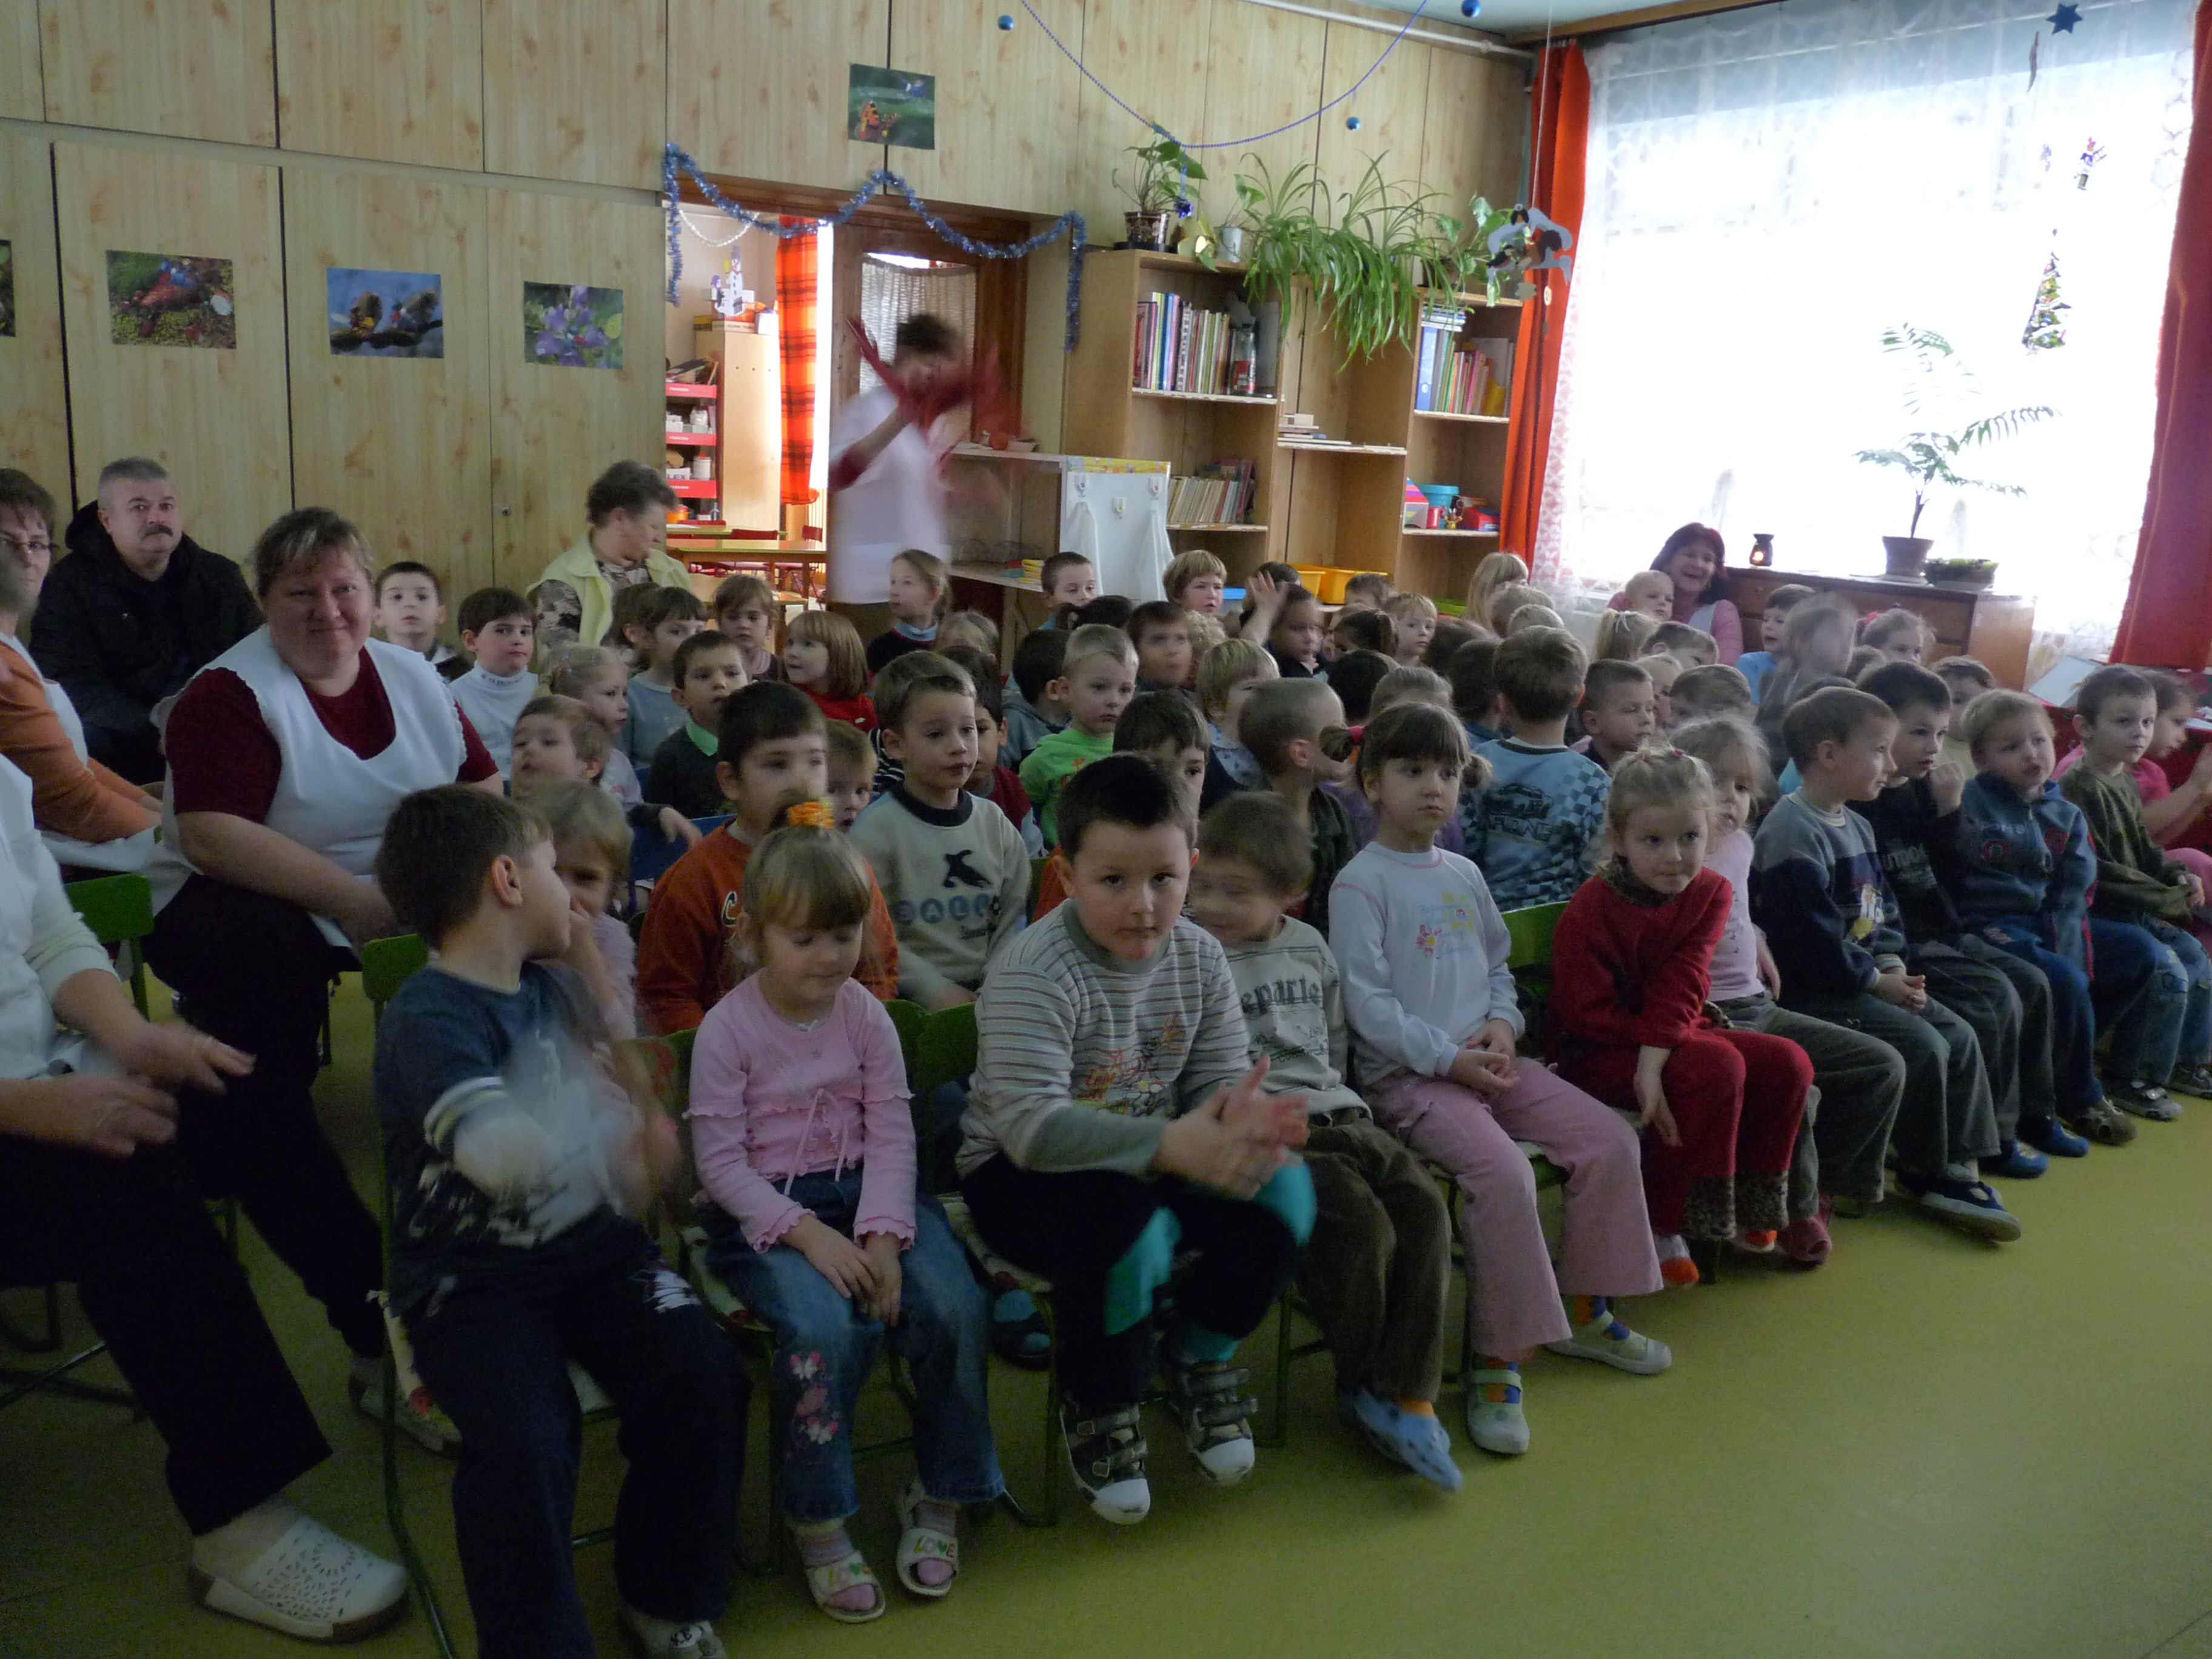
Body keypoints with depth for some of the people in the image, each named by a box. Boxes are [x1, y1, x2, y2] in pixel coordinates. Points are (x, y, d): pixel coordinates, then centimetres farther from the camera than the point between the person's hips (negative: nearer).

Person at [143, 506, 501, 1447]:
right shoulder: (229, 693, -7)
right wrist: (350, 898, -25)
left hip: (406, 902, 5)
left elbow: (482, 788, 10)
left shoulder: (412, 676, 10)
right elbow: (212, 836, -18)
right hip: (247, 904, -5)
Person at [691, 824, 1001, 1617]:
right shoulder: (727, 1029, -7)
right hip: (766, 1210, -3)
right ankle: (818, 1523, -7)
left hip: (866, 1193, 3)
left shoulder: (867, 1015, 2)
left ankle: (939, 1498, 3)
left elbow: (892, 1134, -1)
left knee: (955, 1308, -21)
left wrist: (882, 1236, -16)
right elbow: (721, 1161, -10)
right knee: (825, 1328, -31)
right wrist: (808, 1233, -21)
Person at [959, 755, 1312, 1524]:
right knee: (1125, 1227, -36)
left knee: (1283, 1188, -18)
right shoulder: (1035, 972, -22)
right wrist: (1171, 1144, -41)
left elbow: (1219, 1081, -4)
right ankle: (1099, 1405, -3)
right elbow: (1031, 1127, -31)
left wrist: (1237, 1118, -30)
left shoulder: (1199, 958, -2)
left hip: (1153, 1161, 6)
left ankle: (1199, 1360, 9)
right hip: (1019, 1175, -5)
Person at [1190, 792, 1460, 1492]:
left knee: (1424, 1206, -15)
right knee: (1361, 1226, -24)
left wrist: (1330, 1098, 13)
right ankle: (1360, 1381, 2)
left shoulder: (1309, 948, 16)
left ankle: (1409, 1397, -9)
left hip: (1334, 1114, 6)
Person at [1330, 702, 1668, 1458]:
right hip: (1406, 1076, -7)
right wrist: (1448, 1059, -17)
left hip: (1486, 1062, 8)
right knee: (1503, 1170, -29)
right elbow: (1367, 1005, -13)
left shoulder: (1464, 875, 15)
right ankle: (1498, 1359, -14)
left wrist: (1502, 1024, 0)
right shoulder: (1360, 884, -8)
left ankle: (1580, 1306, 16)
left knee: (1610, 1139, -2)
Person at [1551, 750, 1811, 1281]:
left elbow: (1681, 986, -14)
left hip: (1674, 1035, 7)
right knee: (1716, 1067, -30)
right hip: (1599, 1053, -7)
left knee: (1788, 1063, -9)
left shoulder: (1710, 891, -2)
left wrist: (1653, 1060, -27)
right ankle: (1663, 1224, -17)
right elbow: (1589, 1012, -18)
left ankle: (1748, 1205, 9)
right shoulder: (1592, 909, -17)